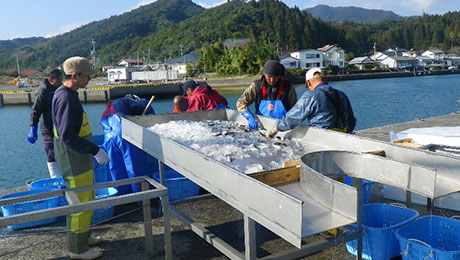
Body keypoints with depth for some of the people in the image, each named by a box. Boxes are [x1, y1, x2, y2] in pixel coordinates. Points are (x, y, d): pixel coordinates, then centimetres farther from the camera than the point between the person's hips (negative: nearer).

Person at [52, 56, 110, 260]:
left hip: (80, 159, 11)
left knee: (87, 199, 22)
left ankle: (83, 237, 38)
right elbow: (67, 136, -28)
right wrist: (95, 151, -26)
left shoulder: (68, 94, 10)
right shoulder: (66, 99, -22)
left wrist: (92, 151, 22)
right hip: (74, 161, -11)